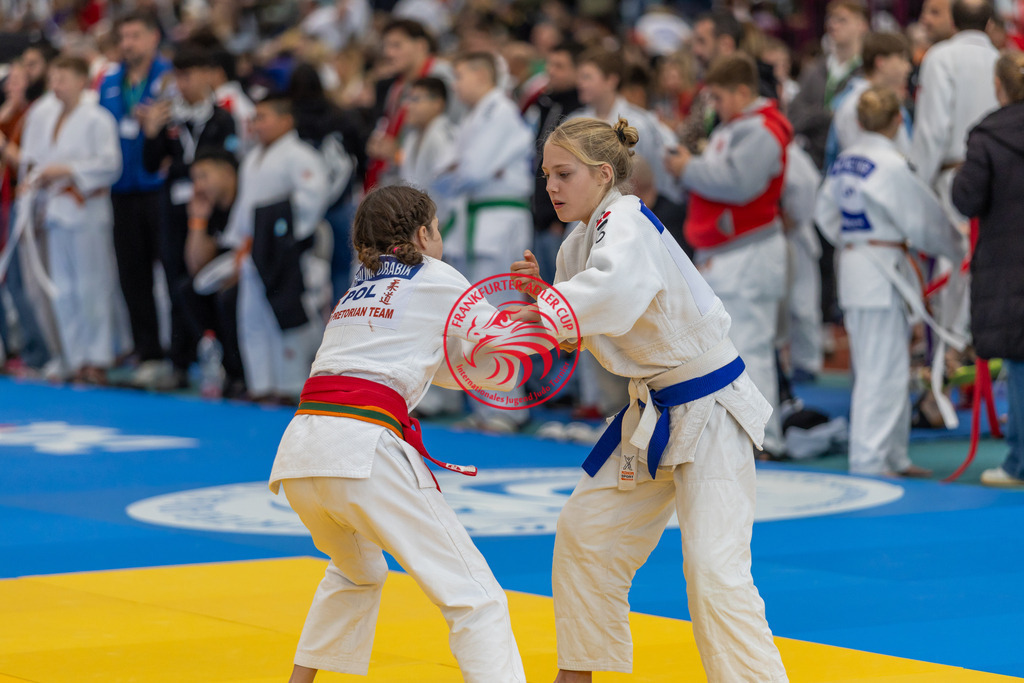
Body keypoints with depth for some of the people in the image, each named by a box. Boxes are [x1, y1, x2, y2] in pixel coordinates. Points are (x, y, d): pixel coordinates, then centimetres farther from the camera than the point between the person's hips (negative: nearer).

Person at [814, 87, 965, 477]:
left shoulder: (844, 162, 8)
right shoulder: (890, 166, -16)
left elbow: (826, 213, 18)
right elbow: (921, 221, -9)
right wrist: (956, 246, 7)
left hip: (851, 265, 9)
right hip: (882, 272, -9)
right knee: (882, 371, -5)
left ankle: (894, 456, 22)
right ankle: (868, 461, -5)